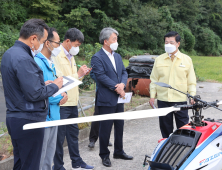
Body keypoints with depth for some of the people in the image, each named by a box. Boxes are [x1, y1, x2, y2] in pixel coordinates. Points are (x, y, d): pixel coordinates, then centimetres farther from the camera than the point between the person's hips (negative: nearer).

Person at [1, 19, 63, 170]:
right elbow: (34, 94, -22)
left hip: (14, 117, 10)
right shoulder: (24, 59, -21)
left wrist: (43, 84, 10)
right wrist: (55, 86, -7)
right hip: (28, 122, -10)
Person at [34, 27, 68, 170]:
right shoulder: (37, 62, -18)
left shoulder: (51, 63, 14)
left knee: (49, 156, 19)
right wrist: (59, 99, -13)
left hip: (53, 115, 10)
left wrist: (62, 94, 2)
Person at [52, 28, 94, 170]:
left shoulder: (71, 56, 15)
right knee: (59, 137, 2)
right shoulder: (57, 56, -16)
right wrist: (78, 74, -16)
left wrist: (82, 74, 4)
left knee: (73, 133, 19)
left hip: (72, 102, 10)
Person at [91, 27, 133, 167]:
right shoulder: (97, 58, -11)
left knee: (119, 127, 15)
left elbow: (124, 72, 11)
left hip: (119, 98, 8)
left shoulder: (118, 56, 14)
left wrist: (122, 84, -9)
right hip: (106, 100, -7)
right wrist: (116, 87, -17)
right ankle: (104, 155, 16)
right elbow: (101, 76, -18)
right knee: (105, 128, 2)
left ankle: (119, 152, 30)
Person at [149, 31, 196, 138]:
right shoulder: (159, 60, 7)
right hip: (162, 100, 2)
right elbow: (154, 80, 10)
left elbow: (191, 81, 6)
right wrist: (152, 95, 4)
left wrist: (192, 96, -3)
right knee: (165, 128, 10)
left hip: (180, 100, -1)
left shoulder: (187, 60, 4)